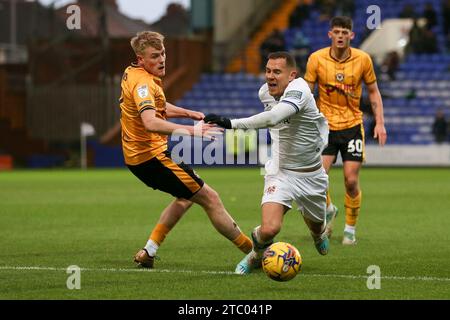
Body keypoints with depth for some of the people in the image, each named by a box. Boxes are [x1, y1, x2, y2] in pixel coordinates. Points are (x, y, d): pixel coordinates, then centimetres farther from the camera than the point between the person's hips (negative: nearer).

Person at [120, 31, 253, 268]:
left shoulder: (132, 73, 10)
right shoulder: (143, 83, -21)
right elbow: (150, 122, -39)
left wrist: (188, 113, 19)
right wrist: (189, 130, -47)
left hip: (137, 156, 10)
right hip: (151, 155, -10)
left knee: (187, 197, 27)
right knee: (209, 198, -7)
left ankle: (149, 251, 21)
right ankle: (255, 252, -4)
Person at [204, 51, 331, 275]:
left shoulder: (298, 89, -27)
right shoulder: (265, 92, -6)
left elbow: (273, 117, -46)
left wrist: (232, 123, -52)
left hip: (311, 174, -2)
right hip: (281, 172, 2)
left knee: (315, 225, 21)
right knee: (269, 228, -21)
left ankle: (319, 233, 60)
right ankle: (257, 254, 13)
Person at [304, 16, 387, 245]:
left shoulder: (363, 59, -4)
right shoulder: (316, 59, -7)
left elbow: (373, 91, 7)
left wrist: (380, 123, -1)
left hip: (352, 125, 0)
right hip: (325, 125, 0)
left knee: (351, 181, -4)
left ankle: (350, 230, 14)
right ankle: (329, 210, 19)